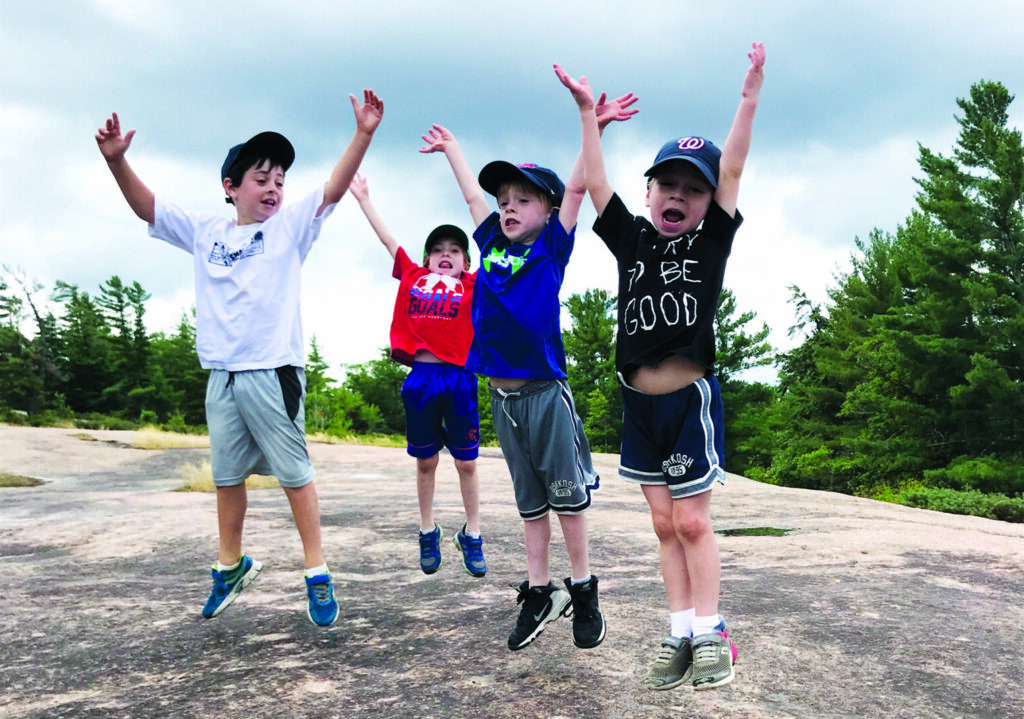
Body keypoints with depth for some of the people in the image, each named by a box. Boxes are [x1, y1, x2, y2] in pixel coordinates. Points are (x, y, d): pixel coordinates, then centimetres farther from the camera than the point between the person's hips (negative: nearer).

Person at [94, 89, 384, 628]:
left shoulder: (291, 225, 2)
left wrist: (363, 133, -22)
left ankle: (317, 573, 6)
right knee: (227, 475, 13)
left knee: (294, 473, -2)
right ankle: (231, 564, 29)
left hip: (273, 371, -4)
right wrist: (116, 159, -6)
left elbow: (334, 187, -9)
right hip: (221, 375, 4)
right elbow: (146, 206, 10)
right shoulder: (205, 231, 11)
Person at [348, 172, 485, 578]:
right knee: (425, 461, 12)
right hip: (421, 378, 1)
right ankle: (428, 532, 26)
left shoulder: (472, 286, 8)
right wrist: (363, 198, 27)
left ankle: (472, 536, 19)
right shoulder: (413, 278, 13)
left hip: (460, 379, -1)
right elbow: (388, 240, 21)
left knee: (466, 462, 7)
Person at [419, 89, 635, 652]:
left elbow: (575, 187, -9)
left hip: (545, 391, -5)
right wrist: (449, 147, 36)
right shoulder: (492, 244, 10)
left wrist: (593, 127, -16)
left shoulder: (550, 248, -2)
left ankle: (583, 592, 15)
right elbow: (473, 193, 23)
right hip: (501, 395, 5)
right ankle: (540, 594, 20)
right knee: (529, 503, 12)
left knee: (566, 495, 3)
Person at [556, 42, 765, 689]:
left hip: (691, 399, -4)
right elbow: (596, 182, 6)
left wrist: (750, 95, -11)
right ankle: (682, 634, 17)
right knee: (664, 523, 9)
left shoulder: (711, 243, -1)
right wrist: (588, 112, 5)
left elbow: (733, 171, -7)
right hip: (640, 401, 4)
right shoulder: (632, 241, 7)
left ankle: (711, 635, 10)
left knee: (693, 522, -2)